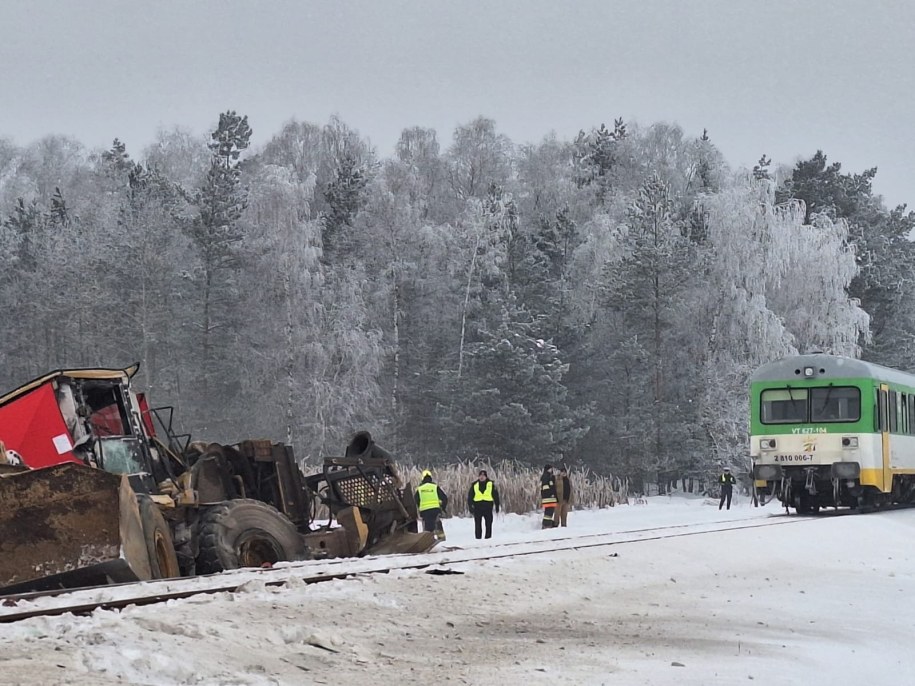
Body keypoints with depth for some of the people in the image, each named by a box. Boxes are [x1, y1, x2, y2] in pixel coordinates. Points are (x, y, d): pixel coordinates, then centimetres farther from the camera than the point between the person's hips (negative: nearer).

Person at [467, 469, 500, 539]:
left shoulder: (491, 484, 3)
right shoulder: (474, 485, 5)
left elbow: (495, 495, 7)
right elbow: (470, 496, 7)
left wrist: (497, 505, 5)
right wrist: (470, 505, 0)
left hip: (488, 506, -1)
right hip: (477, 506, 1)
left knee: (488, 523, 2)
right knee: (478, 524, 3)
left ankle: (488, 537, 8)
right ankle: (478, 538, 8)